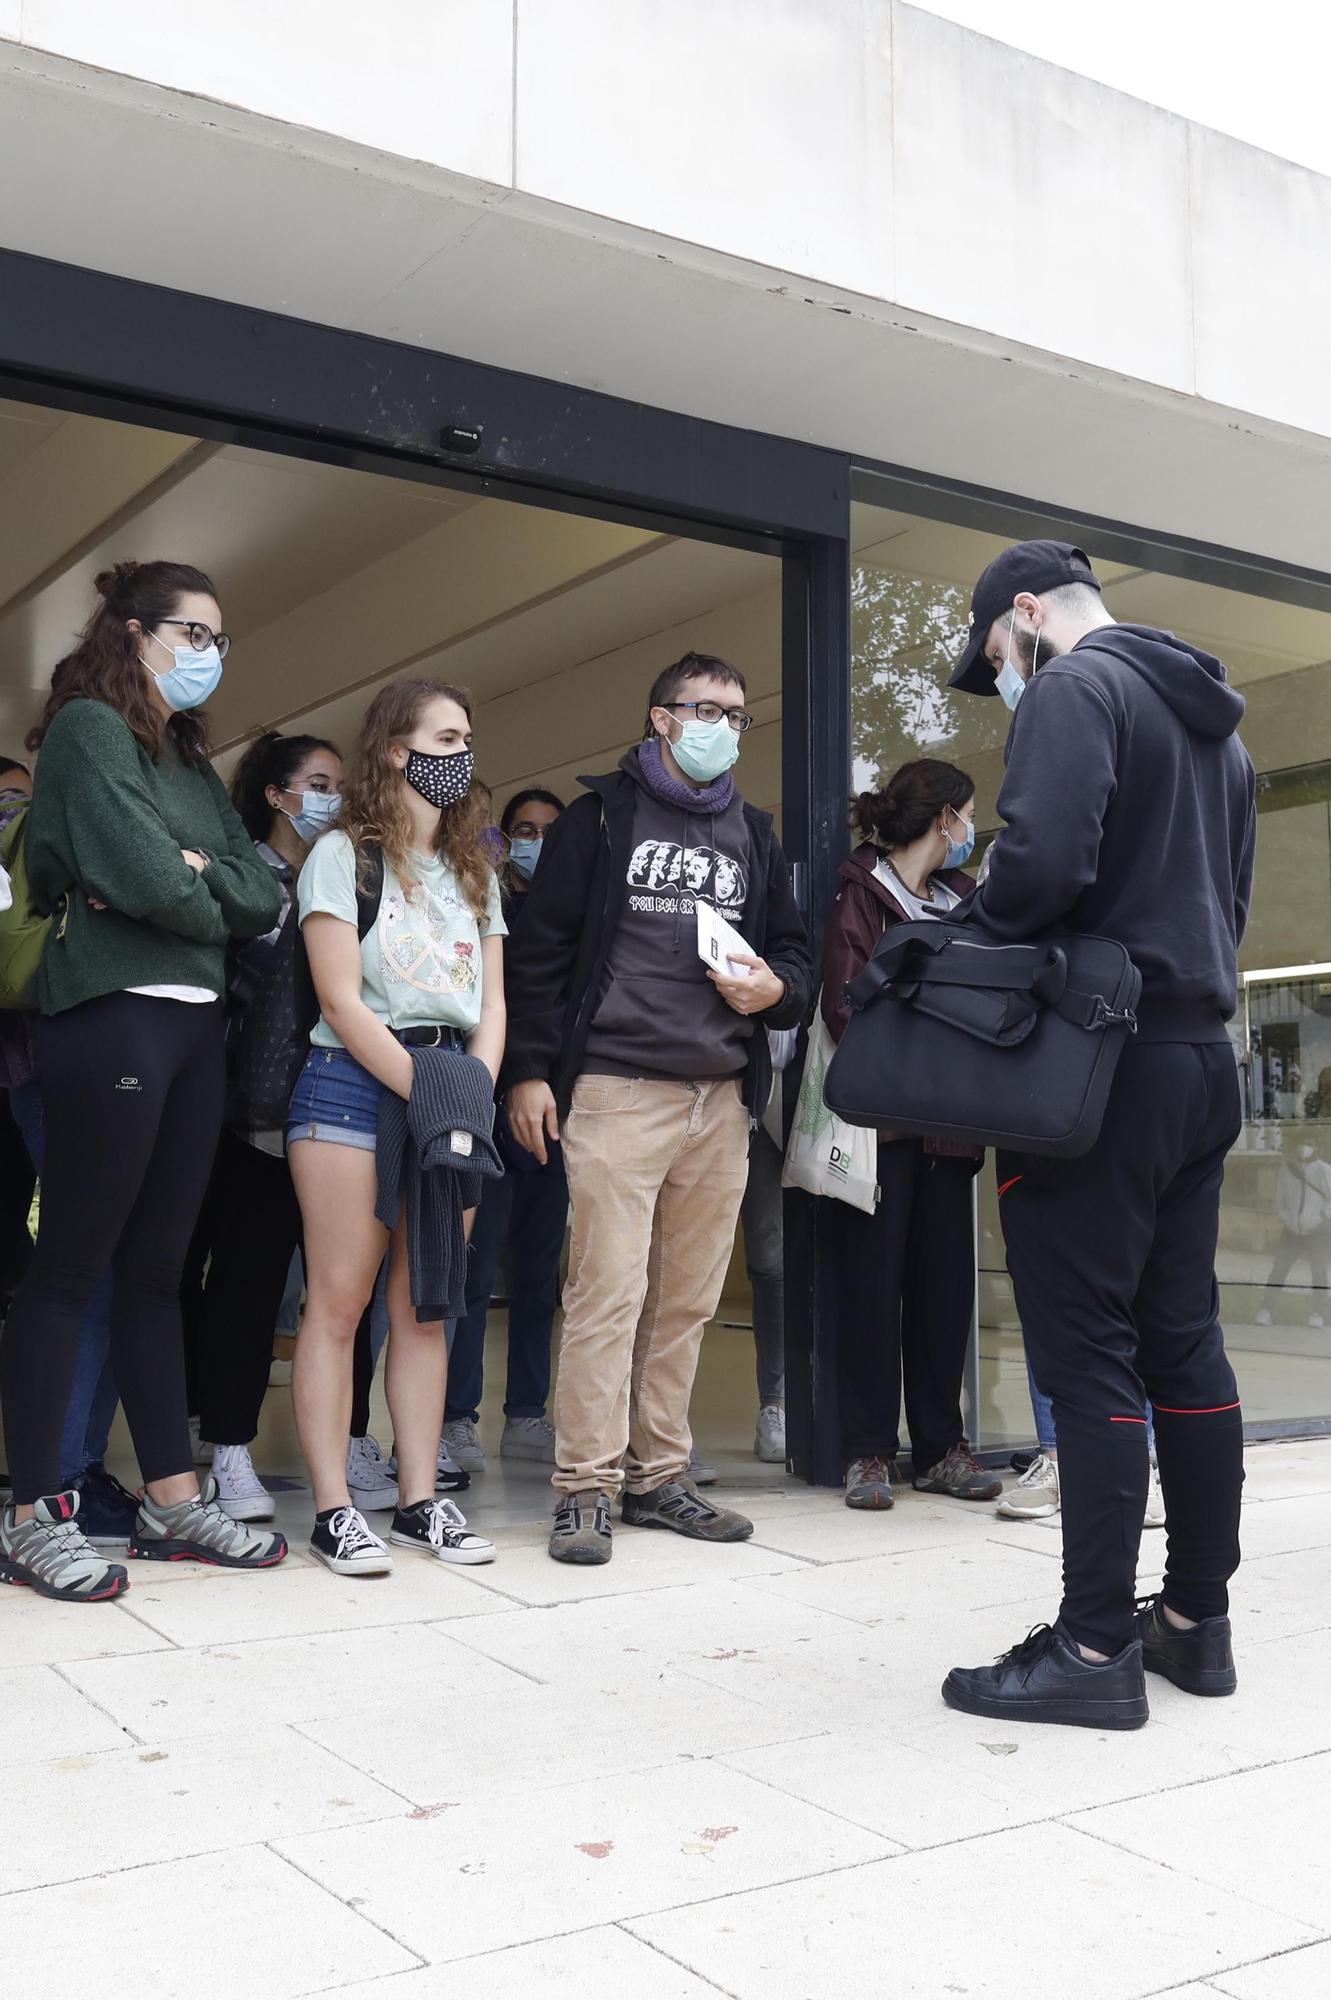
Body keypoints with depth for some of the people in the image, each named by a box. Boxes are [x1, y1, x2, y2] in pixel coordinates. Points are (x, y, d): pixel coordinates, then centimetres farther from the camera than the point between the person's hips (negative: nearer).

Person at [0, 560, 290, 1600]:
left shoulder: (195, 765, 21)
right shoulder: (88, 729, -3)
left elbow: (261, 894, 9)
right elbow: (142, 877, -16)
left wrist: (195, 873, -8)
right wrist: (212, 902, 2)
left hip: (196, 1025, 8)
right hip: (112, 1014, -8)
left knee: (157, 1266, 11)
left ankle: (172, 1497, 17)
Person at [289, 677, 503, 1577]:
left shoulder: (474, 871, 18)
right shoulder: (343, 855, 0)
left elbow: (492, 1004, 13)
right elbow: (342, 1001, -8)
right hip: (354, 1085, -5)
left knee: (426, 1304, 6)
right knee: (339, 1300, -5)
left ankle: (421, 1499, 11)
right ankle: (334, 1510, 0)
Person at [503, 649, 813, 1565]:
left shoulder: (755, 835, 20)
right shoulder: (600, 818, 6)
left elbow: (796, 950, 22)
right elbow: (542, 949, 1)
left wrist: (774, 989, -2)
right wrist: (530, 1070, -6)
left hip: (722, 1096, 5)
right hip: (616, 1087, -5)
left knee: (688, 1298, 7)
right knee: (609, 1289, -9)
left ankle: (659, 1475, 18)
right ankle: (586, 1488, -1)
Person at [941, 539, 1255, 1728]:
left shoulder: (1074, 690, -8)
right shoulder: (1218, 724, 21)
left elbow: (1044, 860, -23)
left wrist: (978, 939, -6)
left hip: (1099, 1062, -9)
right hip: (1204, 1054, 9)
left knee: (1087, 1352, -5)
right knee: (1184, 1341, 12)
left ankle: (1096, 1646, 0)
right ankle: (1199, 1619, 21)